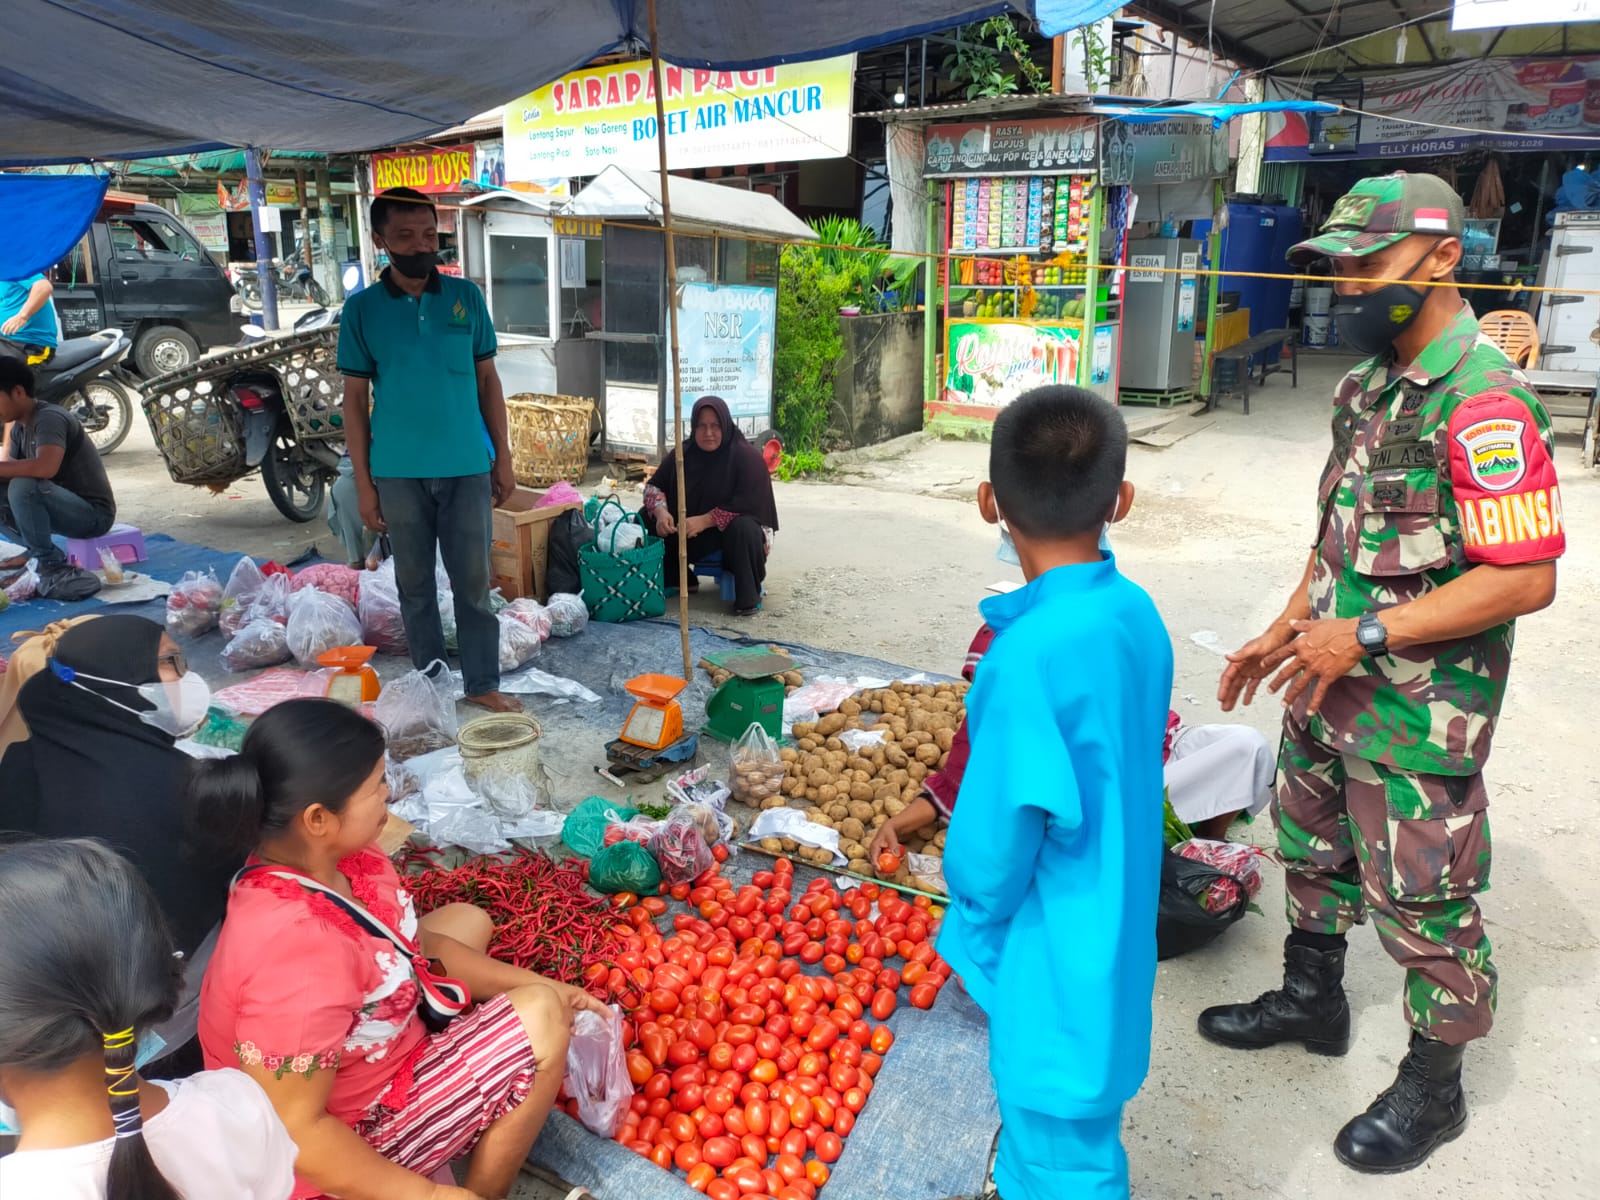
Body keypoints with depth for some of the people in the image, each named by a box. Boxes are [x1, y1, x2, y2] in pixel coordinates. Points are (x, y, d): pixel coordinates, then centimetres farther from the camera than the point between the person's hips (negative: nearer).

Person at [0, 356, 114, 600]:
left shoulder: (49, 418, -19)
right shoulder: (20, 427, 9)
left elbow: (46, 467, -36)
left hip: (92, 513, -9)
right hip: (64, 507, 9)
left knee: (23, 487, -32)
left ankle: (53, 567, -18)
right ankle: (36, 550, 11)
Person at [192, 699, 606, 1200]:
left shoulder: (333, 858, -12)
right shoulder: (297, 949, -39)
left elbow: (420, 946, 3)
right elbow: (296, 1134, -32)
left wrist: (544, 986, -1)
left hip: (348, 1062, 9)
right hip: (346, 1146, -9)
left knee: (465, 921, 20)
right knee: (539, 1019, -16)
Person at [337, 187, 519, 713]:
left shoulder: (466, 297, 3)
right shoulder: (362, 309, 0)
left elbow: (488, 380, 8)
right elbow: (355, 400, 2)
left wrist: (503, 458, 5)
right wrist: (363, 483, -1)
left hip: (467, 467, 0)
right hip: (399, 472, 0)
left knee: (473, 581, 5)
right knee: (415, 584, 10)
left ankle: (483, 684, 16)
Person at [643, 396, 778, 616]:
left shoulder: (747, 456, -17)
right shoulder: (682, 454, -2)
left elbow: (749, 504, -26)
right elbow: (654, 486, 2)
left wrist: (706, 520, -33)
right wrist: (660, 511, -21)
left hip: (731, 531, -5)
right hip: (689, 534, 5)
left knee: (743, 528, -39)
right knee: (646, 518, -9)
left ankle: (749, 595, -19)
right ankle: (678, 580, 5)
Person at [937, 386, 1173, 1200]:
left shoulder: (1030, 652, -29)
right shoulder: (1136, 613, -5)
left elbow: (997, 835, -22)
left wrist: (969, 926, -2)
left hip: (1053, 965, -8)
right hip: (1106, 939, 8)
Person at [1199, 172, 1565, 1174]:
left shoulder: (1482, 403, -22)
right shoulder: (1371, 384, 7)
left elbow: (1527, 576, -25)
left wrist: (1366, 635, -24)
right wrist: (1285, 632, 11)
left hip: (1419, 714, -9)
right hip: (1333, 686, 9)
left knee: (1425, 901, 7)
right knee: (1313, 848, 23)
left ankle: (1433, 1087, 29)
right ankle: (1313, 999, 46)